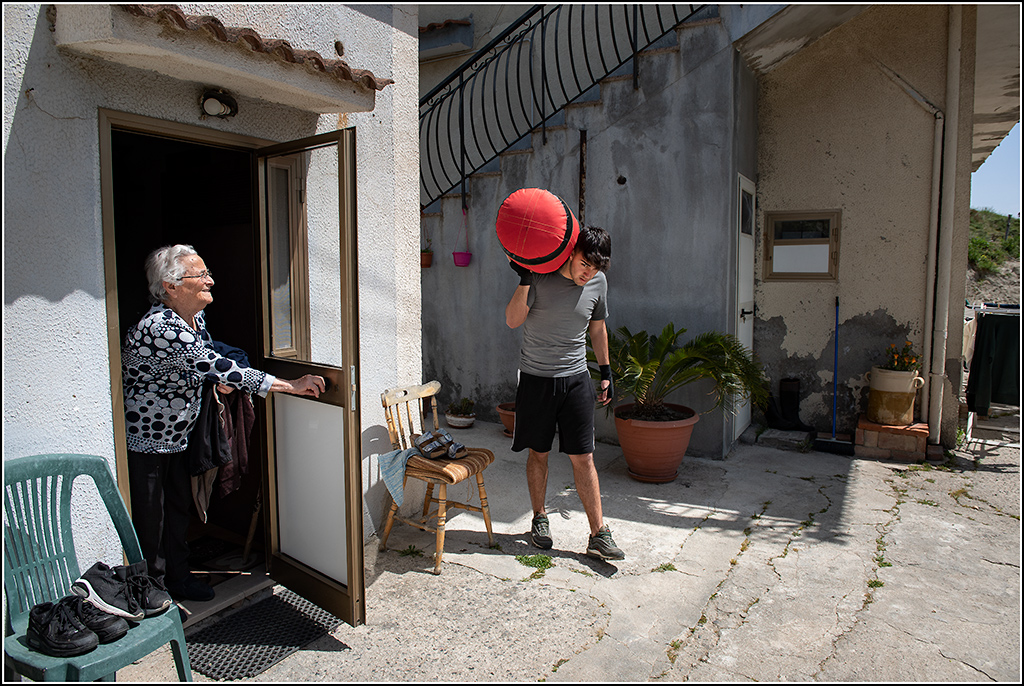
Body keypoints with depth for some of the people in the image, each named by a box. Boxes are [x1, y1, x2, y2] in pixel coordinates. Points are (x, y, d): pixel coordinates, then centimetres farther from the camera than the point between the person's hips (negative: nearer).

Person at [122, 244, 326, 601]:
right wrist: (291, 385, -37)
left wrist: (221, 376, -1)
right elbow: (216, 367, -37)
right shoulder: (159, 327, -30)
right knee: (149, 522, 4)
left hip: (175, 437, 9)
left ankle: (177, 578, 36)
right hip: (142, 440, -8)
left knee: (179, 509, 19)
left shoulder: (195, 318, -1)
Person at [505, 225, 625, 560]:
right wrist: (524, 280, -30)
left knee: (583, 457, 1)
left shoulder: (598, 282, 0)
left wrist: (606, 372, 15)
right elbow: (512, 320, -18)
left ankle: (599, 535, 9)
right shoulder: (540, 275, -11)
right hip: (536, 379, -2)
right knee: (538, 454, 10)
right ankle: (540, 519, 29)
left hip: (576, 379, 2)